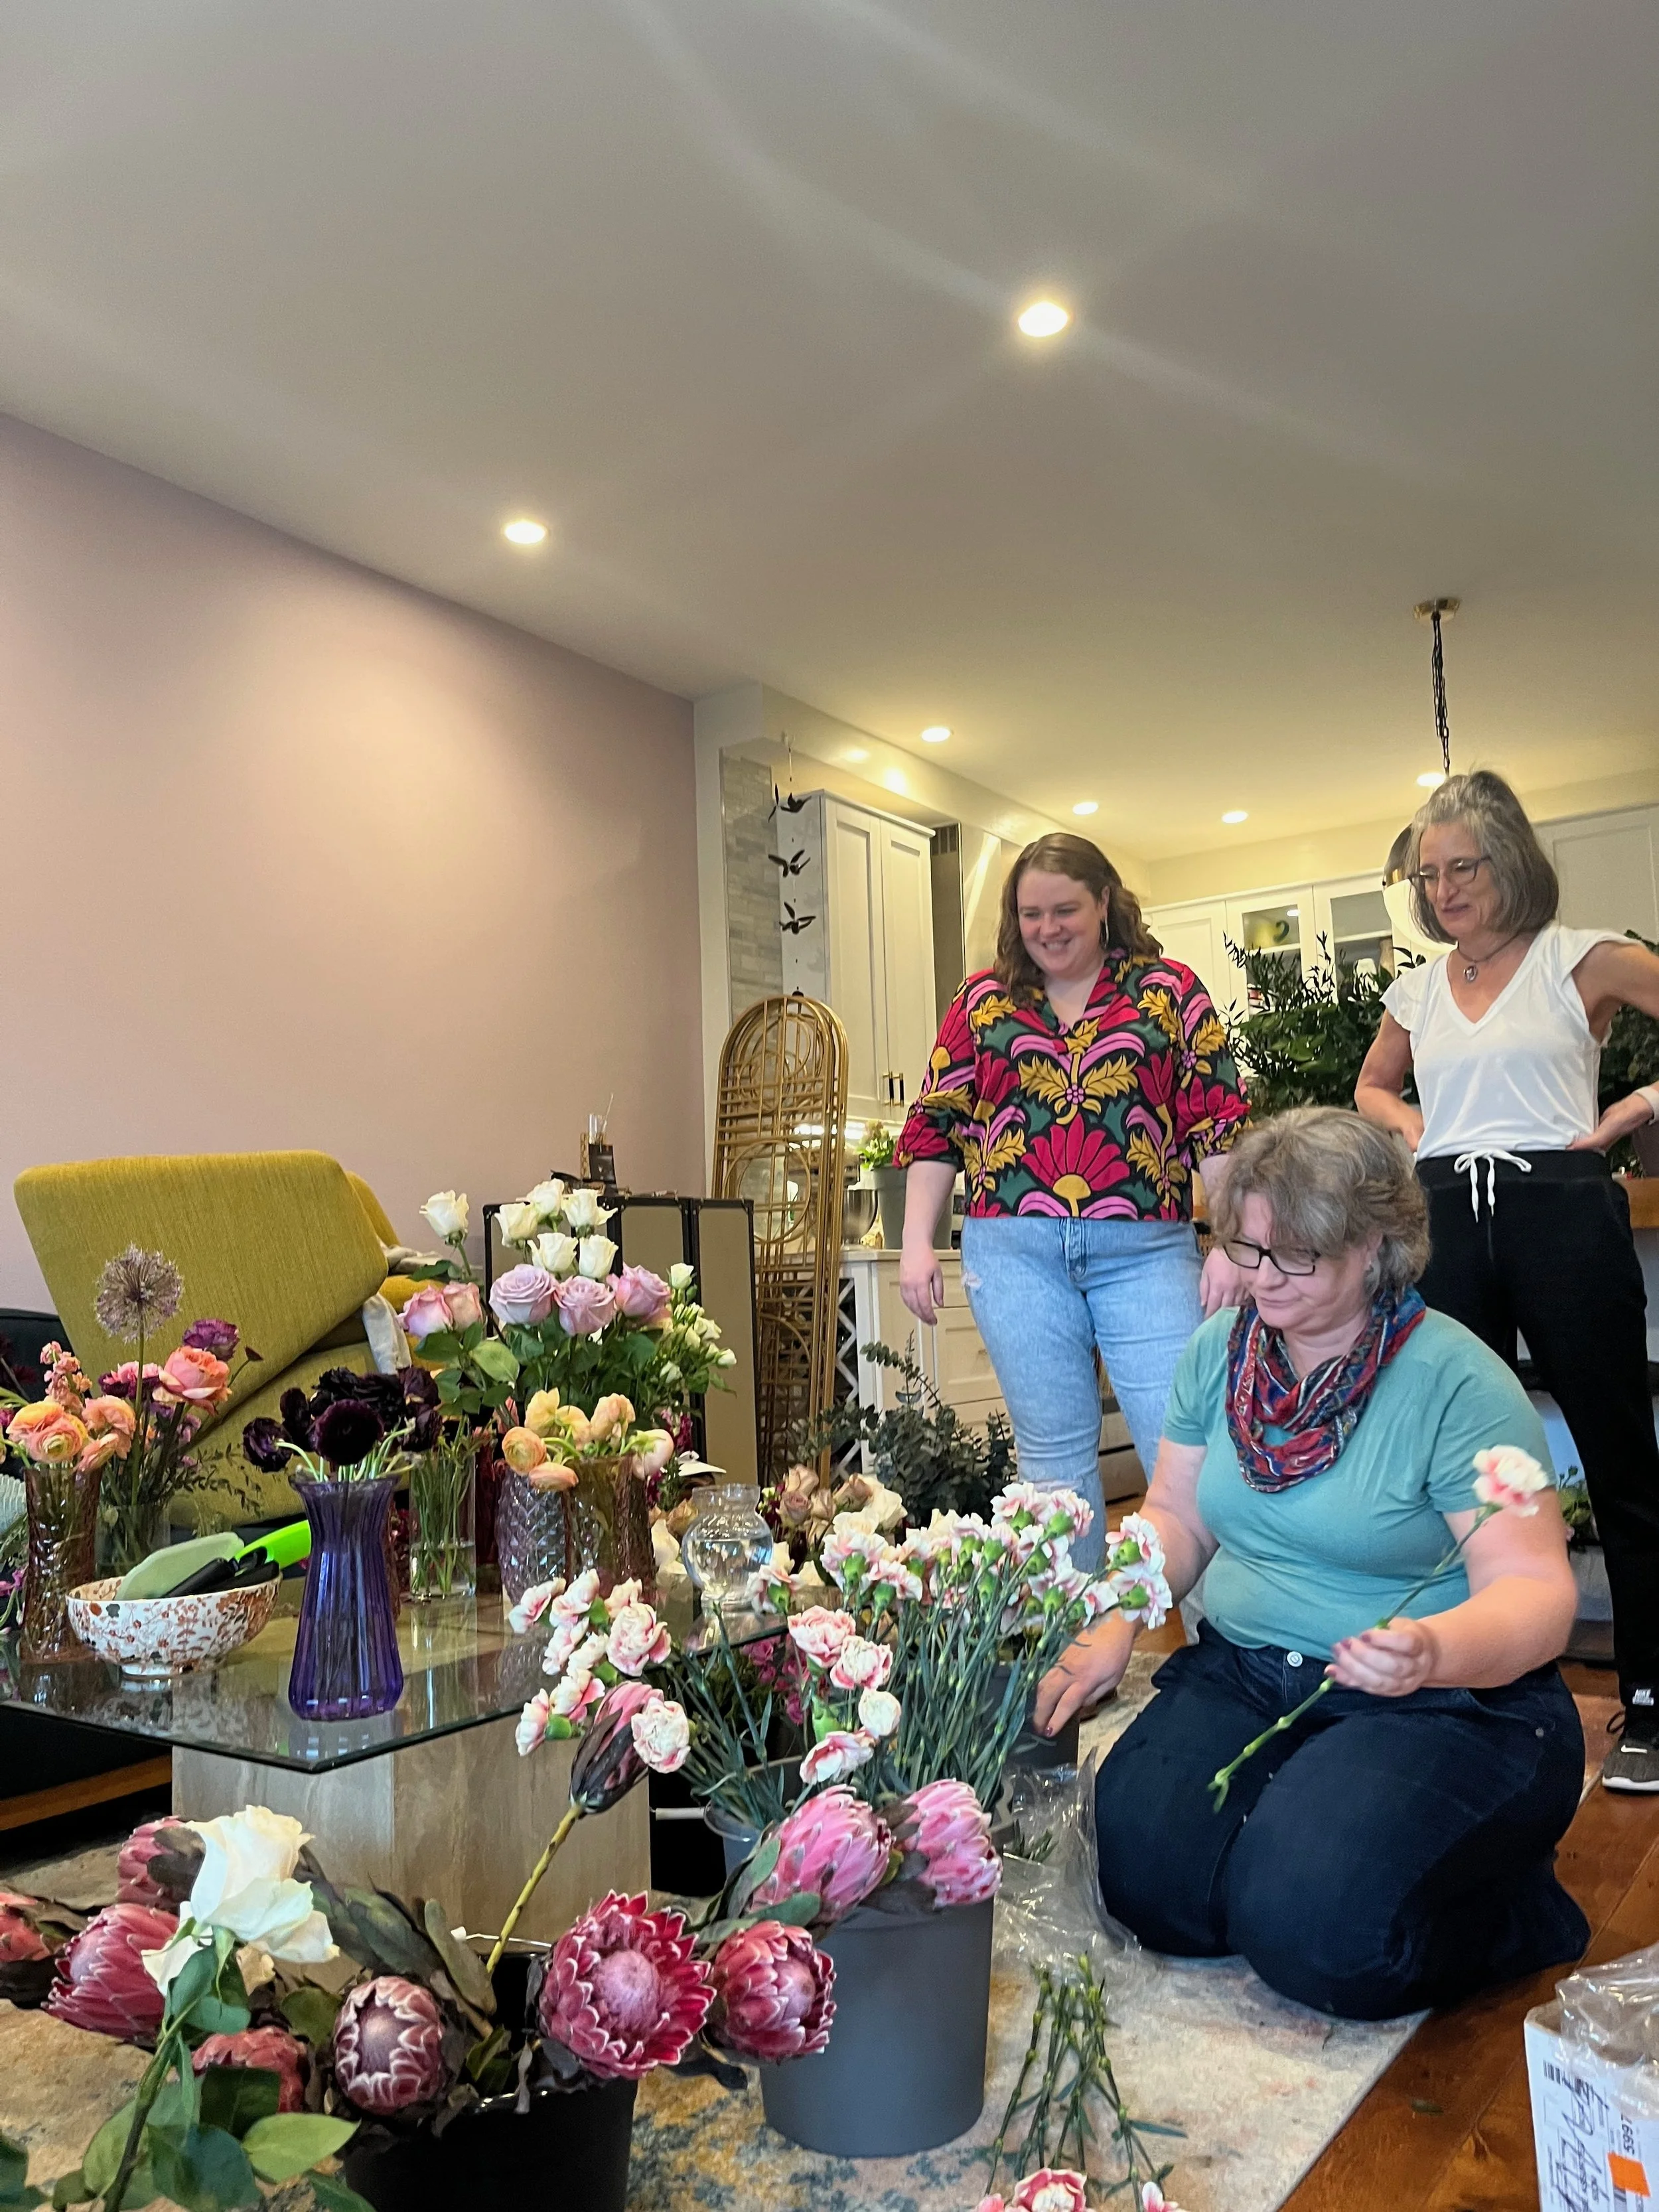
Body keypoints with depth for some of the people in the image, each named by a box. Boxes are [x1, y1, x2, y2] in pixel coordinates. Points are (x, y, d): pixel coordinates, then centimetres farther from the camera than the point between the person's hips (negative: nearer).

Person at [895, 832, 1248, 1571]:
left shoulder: (1167, 990, 7)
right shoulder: (983, 1000, 11)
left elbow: (1218, 1124, 3)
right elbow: (936, 1126, 11)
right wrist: (917, 1243, 4)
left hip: (1145, 1251, -1)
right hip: (1015, 1252, 2)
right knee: (1054, 1454, 8)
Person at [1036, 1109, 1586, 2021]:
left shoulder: (1455, 1381, -14)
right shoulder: (1219, 1349, 3)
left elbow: (1536, 1591, -16)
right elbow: (1175, 1518, 8)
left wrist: (1435, 1653, -37)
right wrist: (1110, 1631, -9)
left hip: (1445, 1707, -4)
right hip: (1242, 1674, 4)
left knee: (1315, 1930, -25)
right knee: (1146, 1879, -19)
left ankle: (1514, 1907, 6)